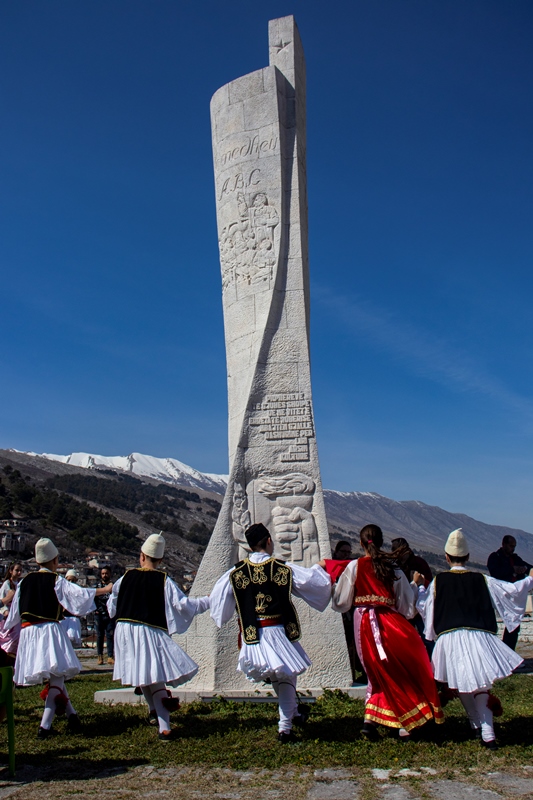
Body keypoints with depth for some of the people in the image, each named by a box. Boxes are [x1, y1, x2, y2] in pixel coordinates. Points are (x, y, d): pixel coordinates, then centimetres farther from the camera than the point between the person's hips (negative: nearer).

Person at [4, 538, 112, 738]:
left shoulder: (25, 581, 9)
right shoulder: (56, 581, -5)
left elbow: (14, 612, 13)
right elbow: (79, 594, -9)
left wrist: (7, 629, 27)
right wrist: (105, 589, 1)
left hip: (28, 632, 5)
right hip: (50, 630, -5)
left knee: (55, 676, 14)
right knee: (57, 676, -1)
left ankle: (72, 716, 19)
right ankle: (45, 726, -9)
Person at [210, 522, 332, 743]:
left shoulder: (235, 573, -4)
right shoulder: (285, 569, -8)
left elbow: (217, 599, 4)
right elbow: (315, 581, 0)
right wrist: (319, 567, 22)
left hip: (253, 635, 3)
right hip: (280, 632, -3)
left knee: (276, 677, 23)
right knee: (287, 678, 13)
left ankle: (294, 713, 37)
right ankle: (285, 727, 13)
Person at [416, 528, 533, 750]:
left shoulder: (438, 581, 2)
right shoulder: (482, 580, 4)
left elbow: (424, 606, 7)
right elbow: (512, 591, 9)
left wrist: (419, 585, 23)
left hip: (450, 638, 0)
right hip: (478, 638, 1)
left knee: (461, 685, 19)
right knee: (481, 686, 8)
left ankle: (476, 725, 23)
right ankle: (487, 734, -2)